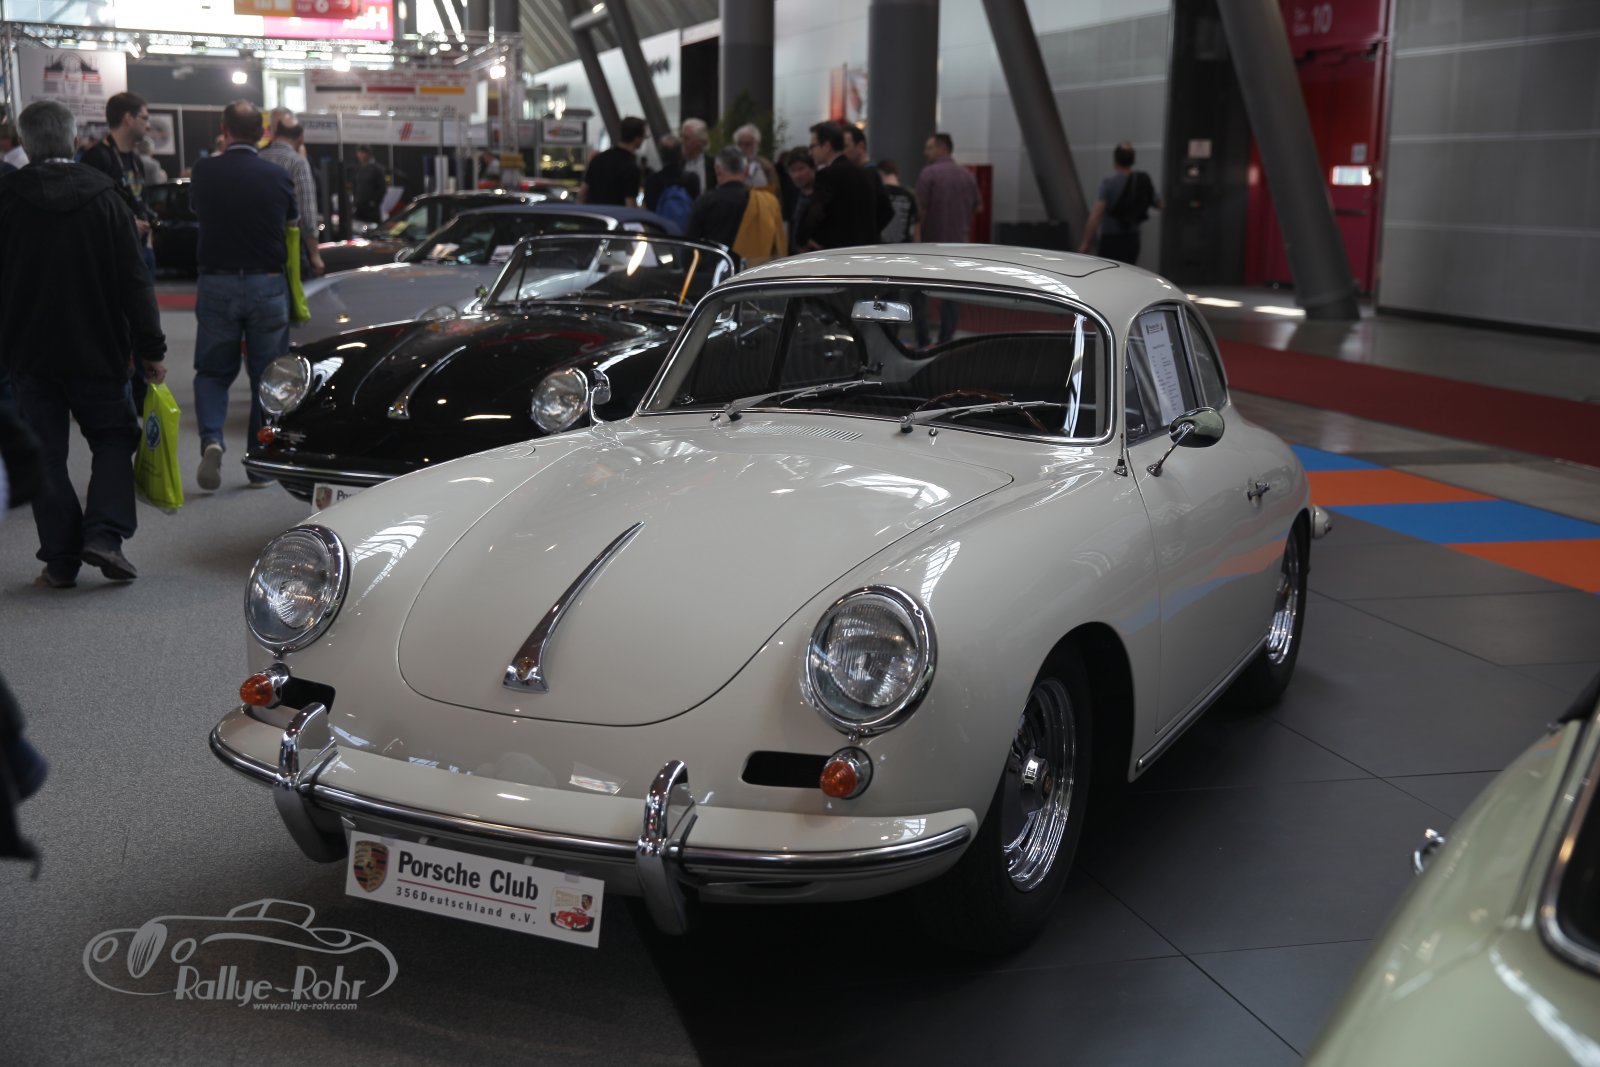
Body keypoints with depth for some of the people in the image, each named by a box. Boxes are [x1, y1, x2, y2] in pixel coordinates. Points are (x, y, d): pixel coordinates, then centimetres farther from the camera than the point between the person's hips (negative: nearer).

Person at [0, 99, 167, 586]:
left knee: (45, 453, 7)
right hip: (96, 349, 0)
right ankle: (104, 532, -5)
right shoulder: (104, 198, -4)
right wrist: (150, 348, -2)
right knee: (113, 436, 14)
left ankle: (60, 558, 7)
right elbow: (135, 281, -5)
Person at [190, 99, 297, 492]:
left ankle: (211, 439, -11)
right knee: (267, 376, 9)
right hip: (267, 284, 0)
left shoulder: (204, 171, -5)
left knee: (212, 370, 13)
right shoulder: (278, 176, -6)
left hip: (216, 283, 0)